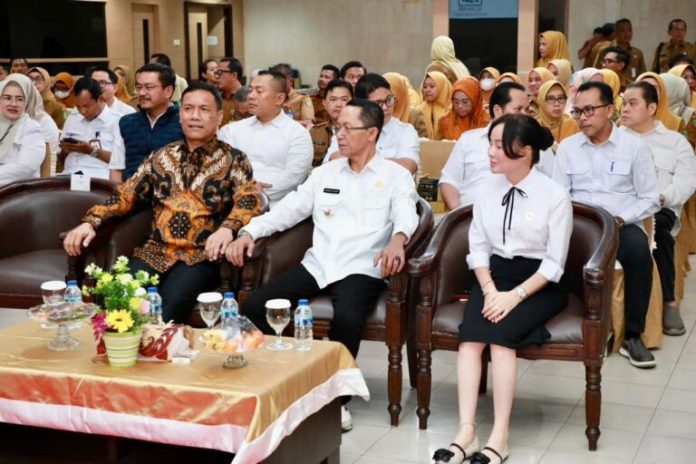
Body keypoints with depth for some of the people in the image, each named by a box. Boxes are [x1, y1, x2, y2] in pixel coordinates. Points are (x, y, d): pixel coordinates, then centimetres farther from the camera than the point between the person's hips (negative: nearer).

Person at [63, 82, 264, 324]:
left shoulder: (233, 160, 7)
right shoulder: (162, 156, 19)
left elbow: (249, 199, -8)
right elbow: (126, 194, 18)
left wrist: (227, 228, -29)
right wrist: (90, 222, 2)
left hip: (200, 256, -3)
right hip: (154, 252, 4)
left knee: (167, 308, -33)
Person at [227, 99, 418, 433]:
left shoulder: (396, 176, 5)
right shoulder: (325, 173, 18)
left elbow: (406, 215, -12)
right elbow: (290, 208, 13)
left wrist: (397, 240, -36)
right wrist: (249, 232, -3)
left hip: (362, 269, -4)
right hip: (317, 265, 5)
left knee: (347, 317, -36)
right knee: (254, 306, -16)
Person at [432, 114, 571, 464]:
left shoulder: (555, 196, -9)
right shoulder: (489, 189, 4)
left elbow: (554, 263, -10)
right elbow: (478, 246, 6)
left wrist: (515, 295, -21)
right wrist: (490, 289, -10)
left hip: (539, 284, -4)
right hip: (495, 274, 4)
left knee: (500, 333, -30)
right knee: (470, 334, -25)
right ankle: (466, 431, -29)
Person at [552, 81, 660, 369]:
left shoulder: (634, 146, 4)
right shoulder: (567, 147, 10)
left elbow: (650, 199, 3)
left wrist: (620, 220, -12)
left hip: (623, 224, -1)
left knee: (638, 249, -36)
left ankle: (632, 336, -23)